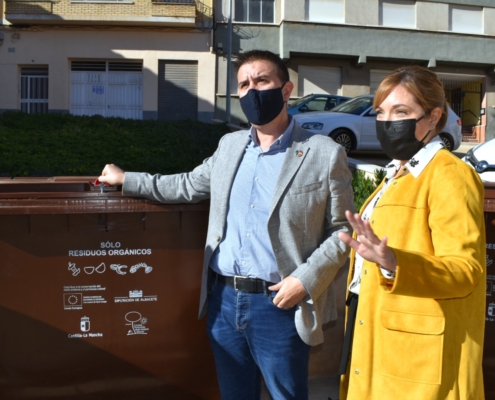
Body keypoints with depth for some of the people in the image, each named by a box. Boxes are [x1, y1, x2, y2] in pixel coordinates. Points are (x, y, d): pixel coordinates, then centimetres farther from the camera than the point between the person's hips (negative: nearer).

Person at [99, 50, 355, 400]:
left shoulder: (325, 154, -7)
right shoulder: (230, 145, 10)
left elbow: (343, 230, -5)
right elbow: (188, 186, 23)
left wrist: (306, 279, -16)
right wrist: (126, 180, 23)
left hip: (280, 305, -5)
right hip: (224, 301, 5)